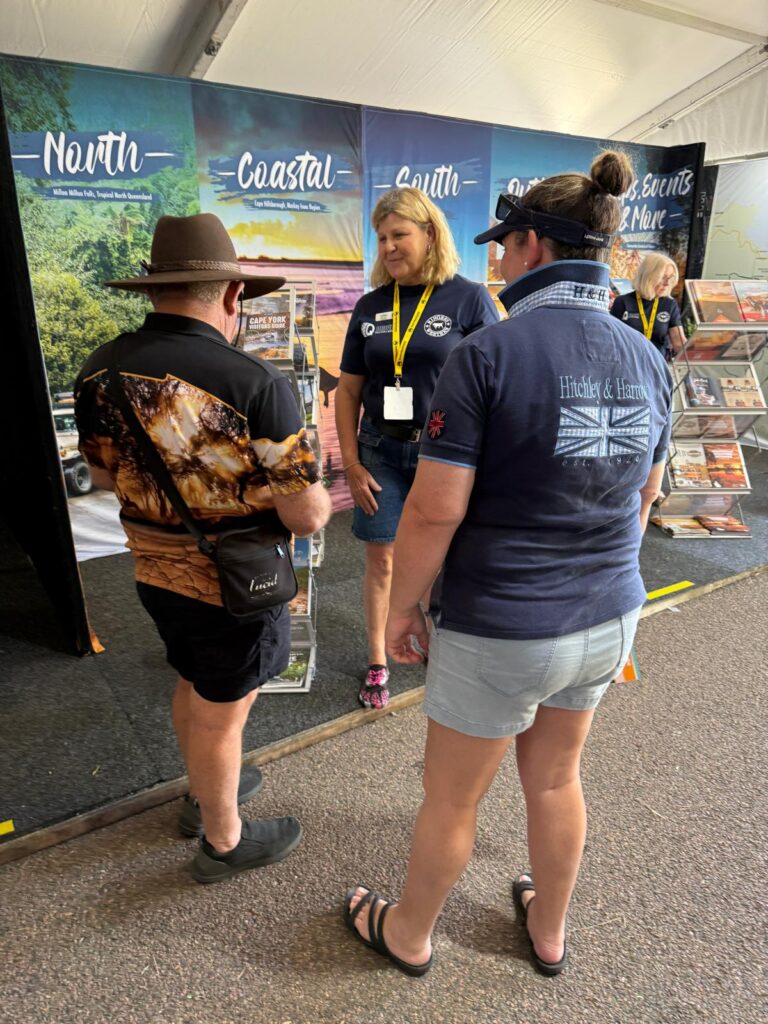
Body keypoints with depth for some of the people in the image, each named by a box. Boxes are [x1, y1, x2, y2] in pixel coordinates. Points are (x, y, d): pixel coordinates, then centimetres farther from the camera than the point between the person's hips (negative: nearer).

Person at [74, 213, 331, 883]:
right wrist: (314, 492, -1)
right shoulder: (254, 382, -27)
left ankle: (206, 792, 53)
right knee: (220, 715, 14)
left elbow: (105, 475, 8)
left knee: (194, 685, 28)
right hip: (232, 585, -6)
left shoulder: (100, 371, -6)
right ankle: (224, 841, 39)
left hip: (155, 571, 7)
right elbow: (308, 516, -24)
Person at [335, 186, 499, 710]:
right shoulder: (371, 307, 6)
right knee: (381, 558, 9)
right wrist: (351, 462, 2)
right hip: (382, 452, 3)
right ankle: (377, 663, 26)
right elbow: (349, 390, 8)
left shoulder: (469, 299, -5)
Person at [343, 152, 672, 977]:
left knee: (450, 797, 18)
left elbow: (435, 511, -22)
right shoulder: (644, 359, -1)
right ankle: (548, 929, 53)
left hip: (499, 629, -6)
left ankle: (408, 933, 47)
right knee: (554, 779, 28)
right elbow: (643, 494, 9)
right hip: (605, 619, 6)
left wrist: (402, 607, -6)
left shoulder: (486, 354, -21)